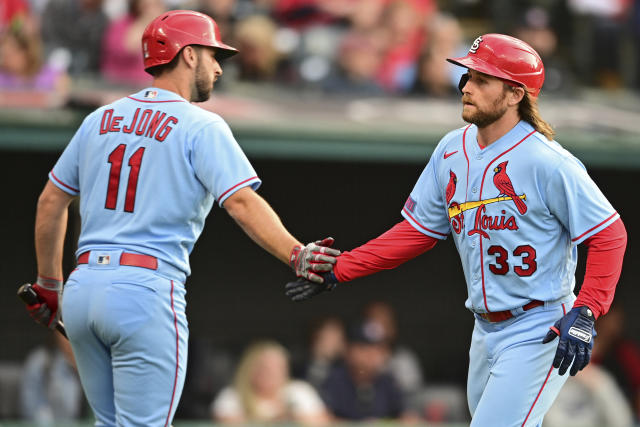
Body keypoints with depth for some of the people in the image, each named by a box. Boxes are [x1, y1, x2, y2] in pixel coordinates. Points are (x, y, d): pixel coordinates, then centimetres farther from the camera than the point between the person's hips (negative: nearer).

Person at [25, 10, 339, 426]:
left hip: (83, 287, 7)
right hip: (147, 289, -7)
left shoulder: (100, 120, 16)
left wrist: (49, 283, 29)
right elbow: (242, 201, -17)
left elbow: (51, 202, 21)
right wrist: (296, 255, -26)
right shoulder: (201, 127, -3)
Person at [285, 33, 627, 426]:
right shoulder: (452, 151, 5)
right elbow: (417, 231, 12)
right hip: (487, 331, 8)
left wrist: (585, 314, -24)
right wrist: (338, 270, 5)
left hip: (539, 331, -8)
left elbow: (609, 235, -14)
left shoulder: (547, 162, -17)